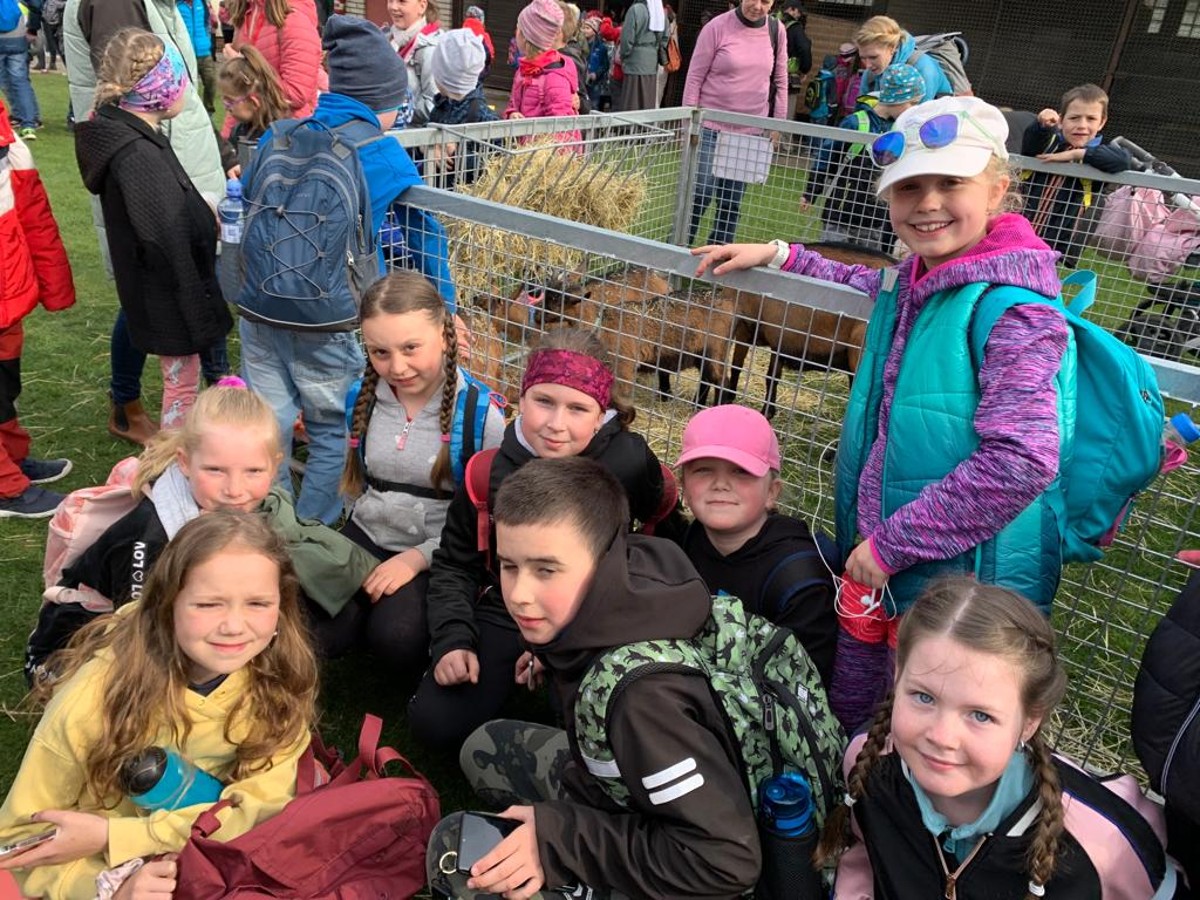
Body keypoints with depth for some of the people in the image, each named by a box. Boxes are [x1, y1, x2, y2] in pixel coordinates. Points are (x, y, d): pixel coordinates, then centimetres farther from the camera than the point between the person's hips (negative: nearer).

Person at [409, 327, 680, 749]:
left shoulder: (629, 462, -17)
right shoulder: (490, 472, -8)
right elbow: (454, 565, 4)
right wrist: (452, 641, -9)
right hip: (505, 611, 2)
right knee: (435, 722, -13)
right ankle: (510, 677, 17)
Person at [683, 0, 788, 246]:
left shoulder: (776, 31, 3)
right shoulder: (718, 26, -8)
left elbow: (780, 81, 10)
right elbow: (695, 76, -5)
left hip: (751, 132, 4)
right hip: (711, 127, -4)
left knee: (733, 199, 8)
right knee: (700, 193, -6)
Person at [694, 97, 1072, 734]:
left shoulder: (1018, 312, -22)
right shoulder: (909, 283, 2)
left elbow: (1019, 461, -28)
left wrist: (892, 545, -22)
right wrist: (778, 256, 18)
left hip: (959, 576, -7)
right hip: (876, 556, 8)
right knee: (843, 694, 26)